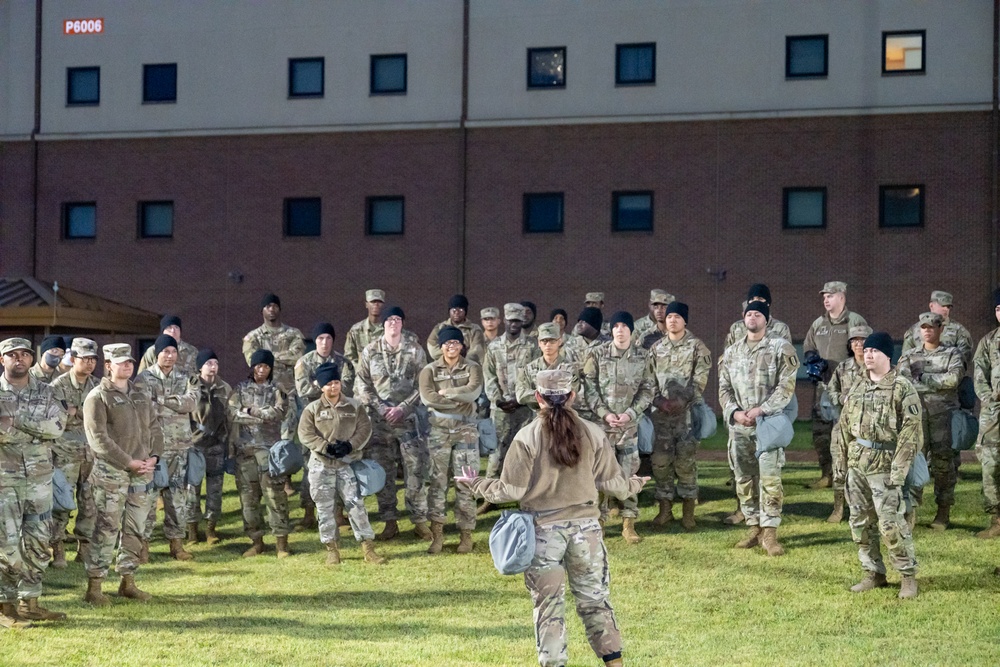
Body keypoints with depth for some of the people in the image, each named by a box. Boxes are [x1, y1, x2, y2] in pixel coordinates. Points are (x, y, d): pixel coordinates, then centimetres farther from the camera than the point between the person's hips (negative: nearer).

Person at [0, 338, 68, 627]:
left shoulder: (45, 392, 7)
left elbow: (58, 425, -9)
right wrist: (37, 431, -21)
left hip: (40, 477, 4)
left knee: (38, 542, 9)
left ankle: (30, 602, 19)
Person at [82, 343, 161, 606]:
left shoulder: (142, 396, 16)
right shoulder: (98, 397, -5)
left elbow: (154, 428, 18)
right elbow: (98, 438, -13)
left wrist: (153, 457, 0)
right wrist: (129, 462, -15)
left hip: (142, 472, 6)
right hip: (111, 473, -6)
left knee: (136, 529, 11)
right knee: (106, 529, -8)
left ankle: (128, 581, 21)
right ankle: (94, 587, -3)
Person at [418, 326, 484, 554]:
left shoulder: (472, 368, 5)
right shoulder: (430, 370, 5)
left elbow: (474, 390, -14)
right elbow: (427, 397, -12)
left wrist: (446, 392, -11)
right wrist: (458, 402, -12)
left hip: (466, 429, 0)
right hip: (439, 428, 0)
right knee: (436, 480, -1)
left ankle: (466, 534, 8)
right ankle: (437, 533, 3)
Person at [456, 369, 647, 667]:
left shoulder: (527, 437, -11)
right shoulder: (593, 434, -4)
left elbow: (512, 490, -9)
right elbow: (611, 483, 2)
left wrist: (476, 484, 8)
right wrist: (634, 484, 24)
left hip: (543, 530, -2)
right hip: (585, 527, 2)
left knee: (549, 605, 8)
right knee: (595, 597, 15)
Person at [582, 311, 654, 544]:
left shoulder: (642, 356, 2)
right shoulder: (597, 354, -3)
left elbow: (647, 390, 4)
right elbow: (589, 388, -3)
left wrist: (630, 413, -10)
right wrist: (605, 414, -13)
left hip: (629, 424, 2)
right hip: (601, 423, -1)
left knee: (629, 473, 4)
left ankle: (628, 523, 12)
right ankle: (598, 521, 10)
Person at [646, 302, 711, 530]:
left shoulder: (696, 347, 1)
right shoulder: (656, 348, 12)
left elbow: (700, 380, -5)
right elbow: (650, 378, 9)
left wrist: (682, 400, -15)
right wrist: (659, 400, -7)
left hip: (687, 411, -3)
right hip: (661, 411, 3)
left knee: (686, 460, -4)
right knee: (660, 459, 2)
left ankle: (688, 510, 4)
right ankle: (665, 507, 12)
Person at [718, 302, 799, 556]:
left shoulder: (781, 349, -1)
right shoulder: (731, 352, 13)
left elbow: (786, 386, -8)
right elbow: (724, 387, 11)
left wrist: (760, 410, -17)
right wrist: (734, 412, -7)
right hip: (739, 425, 5)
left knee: (770, 479, -8)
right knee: (744, 480, 7)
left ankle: (770, 533, -4)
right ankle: (754, 529, 17)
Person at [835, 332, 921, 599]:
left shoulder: (902, 388, -9)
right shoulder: (857, 386, 11)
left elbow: (911, 432, -13)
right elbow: (845, 424, 17)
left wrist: (899, 469, -18)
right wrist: (842, 458, 12)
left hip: (883, 464, -7)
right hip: (856, 462, 7)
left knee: (890, 523, -9)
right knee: (860, 522, 10)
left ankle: (909, 576, 5)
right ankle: (874, 573, 22)